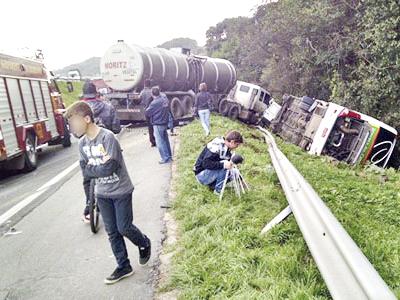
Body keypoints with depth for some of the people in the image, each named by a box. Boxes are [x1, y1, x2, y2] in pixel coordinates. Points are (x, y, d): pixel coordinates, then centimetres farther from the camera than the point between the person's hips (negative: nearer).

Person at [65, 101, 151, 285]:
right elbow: (85, 172, -2)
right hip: (102, 193, 6)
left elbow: (110, 167, -26)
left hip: (121, 191, -6)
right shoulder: (83, 143, 1)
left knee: (124, 228, 2)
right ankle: (123, 266, 26)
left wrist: (92, 168, -11)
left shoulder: (107, 137, -21)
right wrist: (101, 168, -18)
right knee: (112, 232, 11)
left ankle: (144, 244, 32)